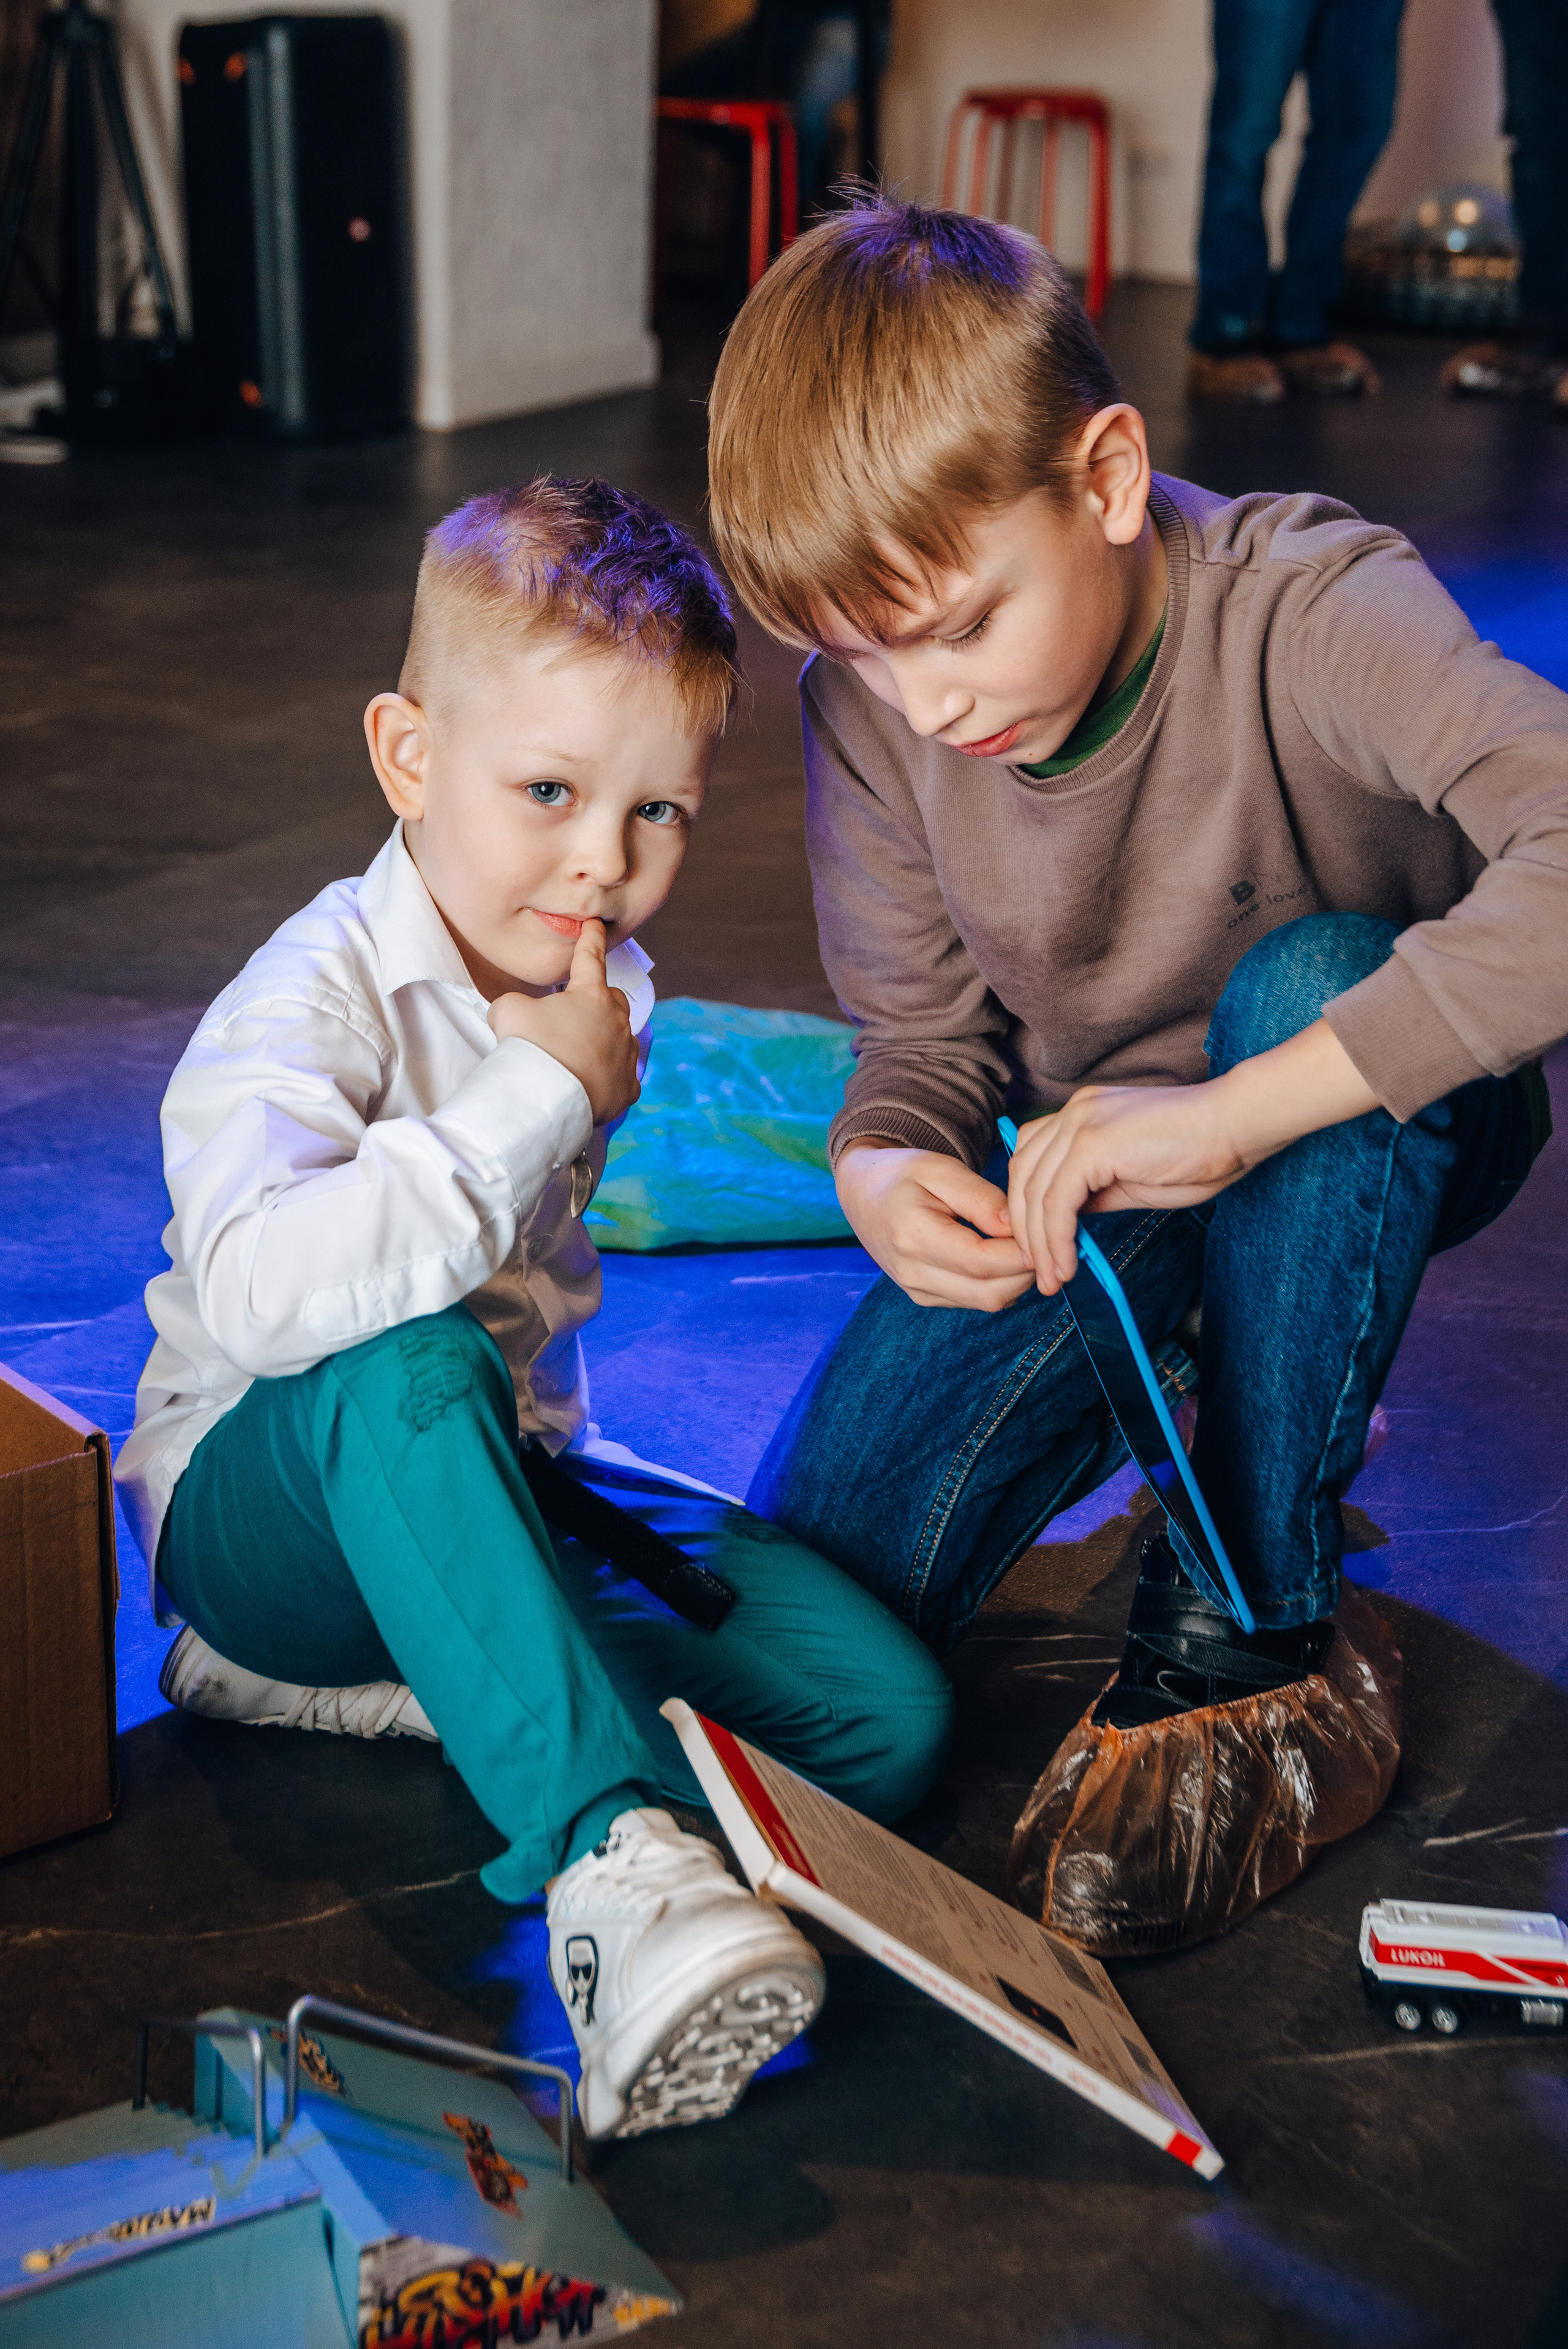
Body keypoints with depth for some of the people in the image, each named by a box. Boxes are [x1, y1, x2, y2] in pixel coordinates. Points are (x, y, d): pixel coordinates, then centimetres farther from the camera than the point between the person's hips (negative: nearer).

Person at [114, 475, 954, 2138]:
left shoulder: (597, 992, 5)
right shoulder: (320, 996, -18)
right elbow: (257, 1293, -40)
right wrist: (536, 1104, -33)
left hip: (501, 1492, 6)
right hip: (264, 1496, -6)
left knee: (886, 1716, -15)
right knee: (405, 1372, -43)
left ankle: (448, 1680, -11)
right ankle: (607, 1845, -47)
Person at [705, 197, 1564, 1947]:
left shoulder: (1306, 612, -29)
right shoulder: (869, 705, -13)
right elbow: (918, 1034, -2)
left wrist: (1223, 1115, -46)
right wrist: (881, 1172, -27)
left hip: (1369, 1138, -3)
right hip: (1085, 1180, 3)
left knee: (1307, 974, -39)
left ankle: (1251, 1617, -21)